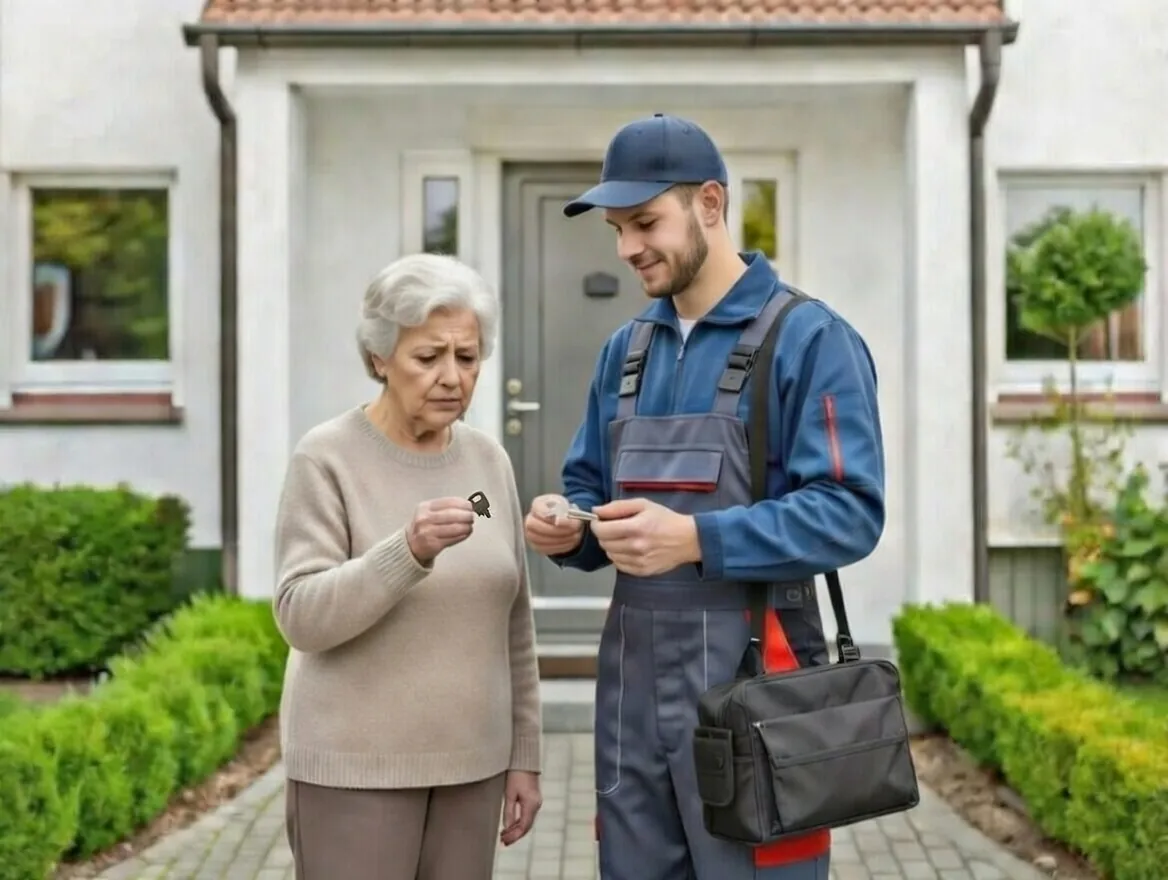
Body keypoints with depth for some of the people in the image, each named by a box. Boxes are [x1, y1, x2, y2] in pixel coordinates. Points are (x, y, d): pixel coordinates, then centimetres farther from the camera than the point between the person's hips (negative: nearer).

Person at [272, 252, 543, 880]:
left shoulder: (488, 460, 6)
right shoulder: (327, 458, -8)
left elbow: (514, 623, 11)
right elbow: (300, 616, -16)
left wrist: (523, 755, 10)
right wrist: (408, 551, -29)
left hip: (470, 764, 5)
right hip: (354, 768, -4)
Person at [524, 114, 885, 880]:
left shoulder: (810, 339, -7)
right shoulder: (625, 350, 14)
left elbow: (850, 512, -15)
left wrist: (697, 540, -25)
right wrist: (568, 527, -3)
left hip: (751, 682, -6)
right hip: (632, 681, 6)